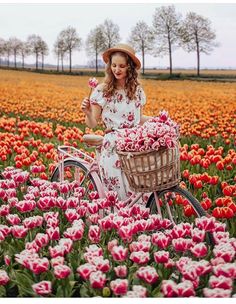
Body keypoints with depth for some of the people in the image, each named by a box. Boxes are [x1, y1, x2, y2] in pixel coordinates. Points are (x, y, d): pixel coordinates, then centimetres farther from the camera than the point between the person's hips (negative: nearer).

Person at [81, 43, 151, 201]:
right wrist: (88, 113, -22)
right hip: (113, 146, -2)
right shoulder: (102, 90, -2)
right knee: (120, 196, -1)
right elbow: (92, 124, -2)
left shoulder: (137, 90, 8)